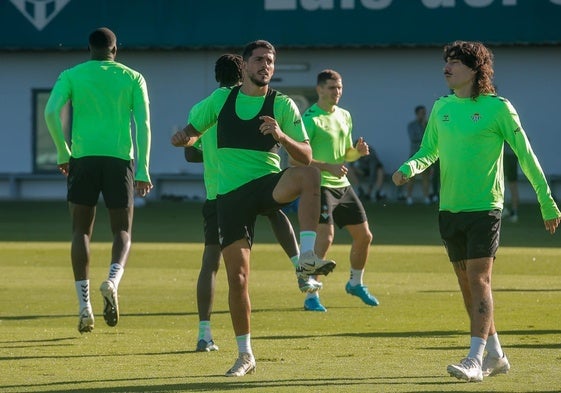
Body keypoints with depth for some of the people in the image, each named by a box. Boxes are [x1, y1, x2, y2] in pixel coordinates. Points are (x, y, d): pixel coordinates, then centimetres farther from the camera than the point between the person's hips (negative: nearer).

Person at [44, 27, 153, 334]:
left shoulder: (71, 76, 7)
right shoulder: (132, 78, 9)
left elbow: (51, 112, -7)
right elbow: (143, 123, 1)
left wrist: (63, 153, 4)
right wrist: (143, 170, 1)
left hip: (84, 157, 0)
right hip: (120, 159, 0)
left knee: (81, 231, 9)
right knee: (122, 231, 9)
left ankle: (84, 306, 0)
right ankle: (113, 280, -22)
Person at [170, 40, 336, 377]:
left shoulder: (283, 105, 0)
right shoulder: (221, 99, 6)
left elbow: (306, 156, -3)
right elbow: (192, 131, 15)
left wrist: (283, 137, -23)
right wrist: (184, 137, -9)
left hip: (268, 183, -1)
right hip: (231, 194, 1)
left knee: (309, 175, -35)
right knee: (237, 277, -2)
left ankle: (308, 257, -38)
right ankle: (245, 355, 12)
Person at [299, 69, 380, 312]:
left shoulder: (344, 116, 13)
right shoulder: (310, 119, -11)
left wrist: (358, 151, 0)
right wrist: (328, 167, -26)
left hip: (342, 185, 8)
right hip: (320, 185, -8)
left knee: (364, 236, 12)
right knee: (326, 237, -20)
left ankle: (356, 283, 35)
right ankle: (311, 296, -14)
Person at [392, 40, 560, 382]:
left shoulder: (497, 107, -7)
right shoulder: (442, 107, 9)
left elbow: (526, 155, -3)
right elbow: (429, 151, 18)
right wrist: (408, 168, -5)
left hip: (484, 207, -6)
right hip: (450, 210, 6)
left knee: (479, 280, -13)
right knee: (467, 284, 10)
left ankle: (475, 360, -16)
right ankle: (495, 355, 21)